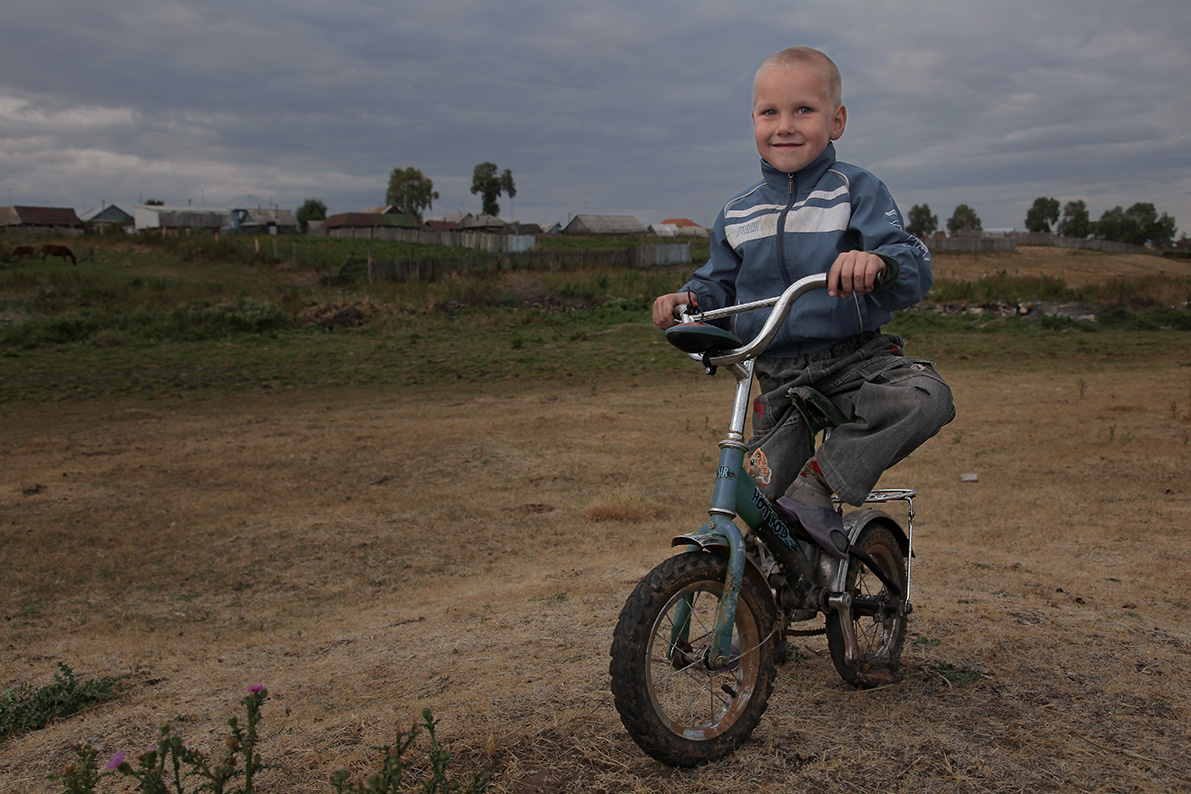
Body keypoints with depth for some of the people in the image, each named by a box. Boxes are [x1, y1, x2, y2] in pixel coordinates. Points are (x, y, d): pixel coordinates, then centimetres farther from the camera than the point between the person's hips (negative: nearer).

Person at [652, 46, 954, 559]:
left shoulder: (857, 191, -4)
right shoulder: (737, 215, 9)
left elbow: (916, 269, -16)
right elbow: (720, 284, 19)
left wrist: (879, 263, -40)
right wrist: (690, 300, -4)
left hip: (855, 359, -3)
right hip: (778, 377, 3)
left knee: (926, 398, -32)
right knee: (763, 499, -4)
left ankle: (819, 483, -23)